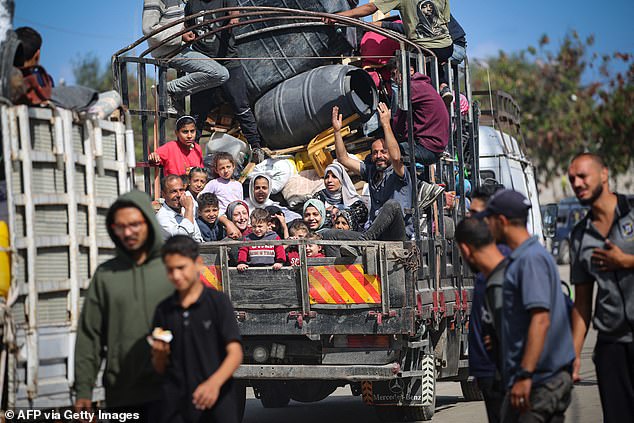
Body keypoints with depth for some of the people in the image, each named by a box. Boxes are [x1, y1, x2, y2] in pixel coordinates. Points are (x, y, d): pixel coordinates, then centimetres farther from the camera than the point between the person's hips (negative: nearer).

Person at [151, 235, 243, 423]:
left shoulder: (218, 301, -3)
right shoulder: (164, 310, 8)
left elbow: (235, 353, -11)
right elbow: (160, 368, 14)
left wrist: (214, 383, -27)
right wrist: (159, 353, -8)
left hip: (217, 407, -3)